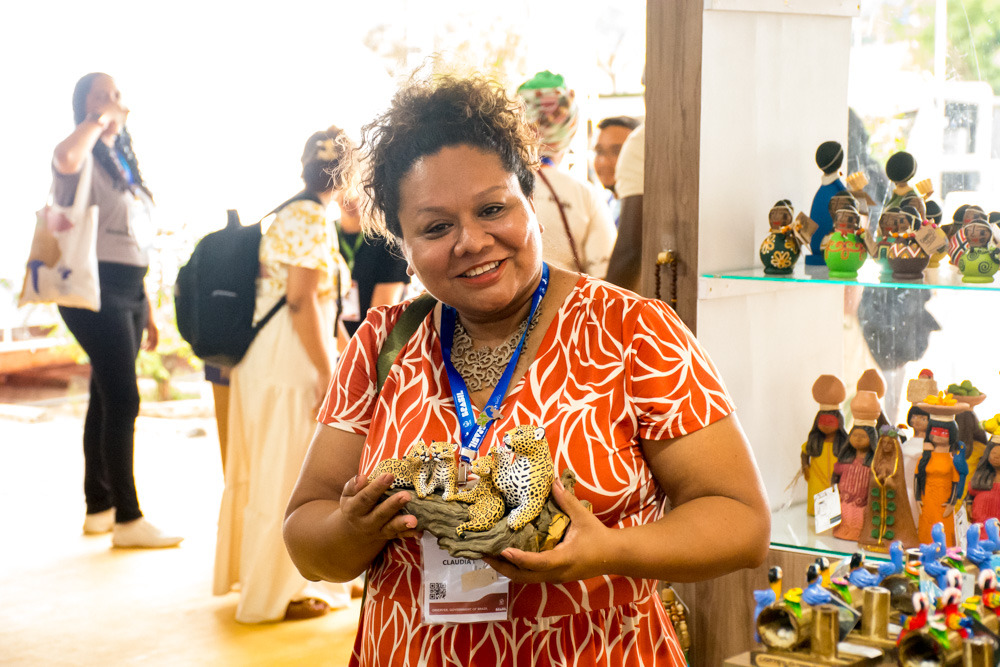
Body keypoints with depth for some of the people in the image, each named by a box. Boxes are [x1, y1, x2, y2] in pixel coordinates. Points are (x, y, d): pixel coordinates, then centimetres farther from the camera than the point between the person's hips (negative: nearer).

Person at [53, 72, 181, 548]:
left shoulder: (125, 162, 20)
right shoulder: (84, 157, -5)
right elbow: (66, 158, -33)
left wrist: (146, 308, 20)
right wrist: (99, 117, -17)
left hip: (128, 291, 8)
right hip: (95, 288, -8)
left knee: (107, 399, 11)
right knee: (122, 400, -13)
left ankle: (98, 509, 17)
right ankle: (127, 520, -10)